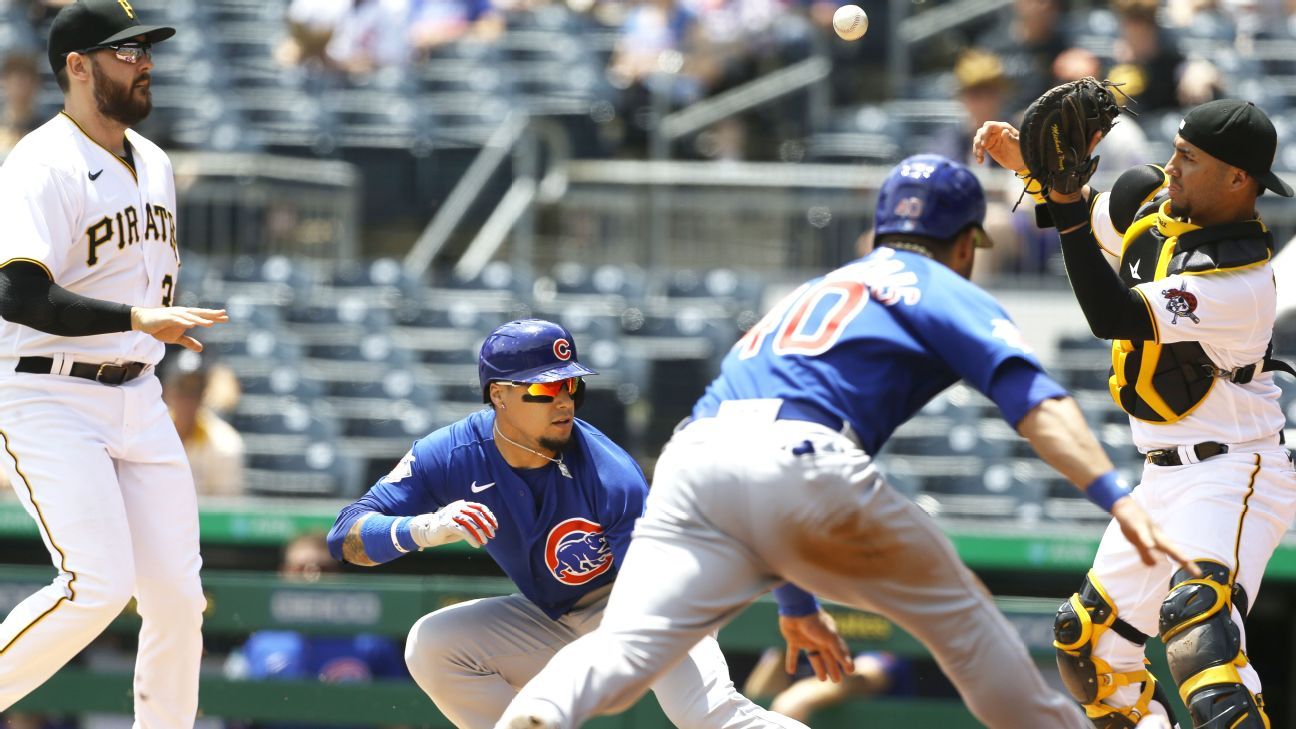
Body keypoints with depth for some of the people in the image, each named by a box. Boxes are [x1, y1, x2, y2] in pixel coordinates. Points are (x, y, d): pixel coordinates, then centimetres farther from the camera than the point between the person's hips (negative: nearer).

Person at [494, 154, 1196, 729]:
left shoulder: (811, 293, 40)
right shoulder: (948, 294, 21)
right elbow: (1035, 402, 1)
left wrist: (796, 602, 45)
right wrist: (1117, 498, -10)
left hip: (690, 455, 5)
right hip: (799, 459, -5)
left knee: (624, 646, -15)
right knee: (960, 615, 14)